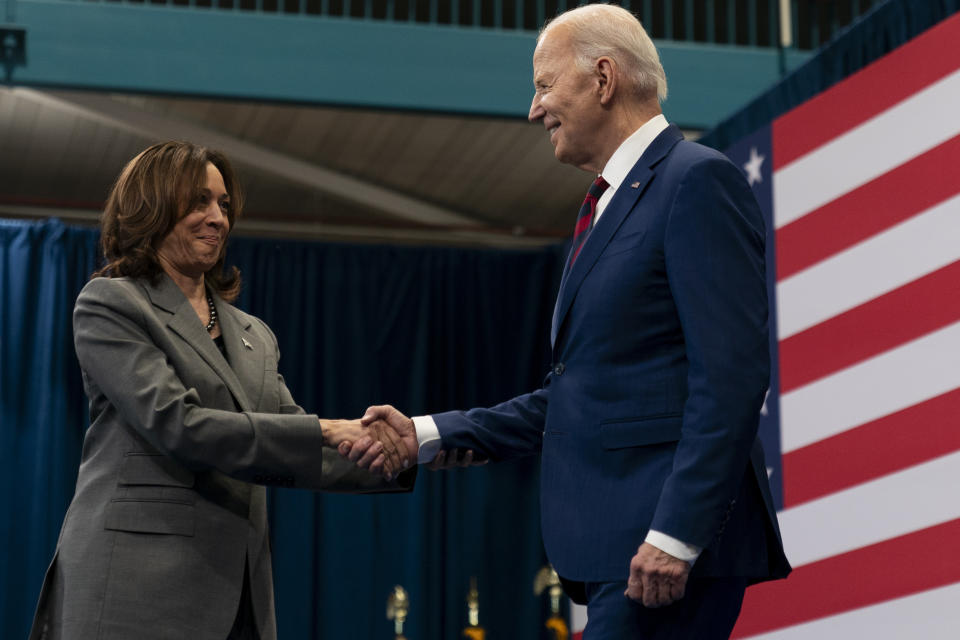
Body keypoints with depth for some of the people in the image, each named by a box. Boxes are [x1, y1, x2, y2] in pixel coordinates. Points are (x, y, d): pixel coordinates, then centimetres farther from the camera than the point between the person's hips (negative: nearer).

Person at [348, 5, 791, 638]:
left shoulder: (698, 181, -7)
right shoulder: (607, 207, 23)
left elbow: (730, 375, -16)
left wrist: (676, 535, -22)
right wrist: (428, 434, 15)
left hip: (677, 540, -9)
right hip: (616, 545, 9)